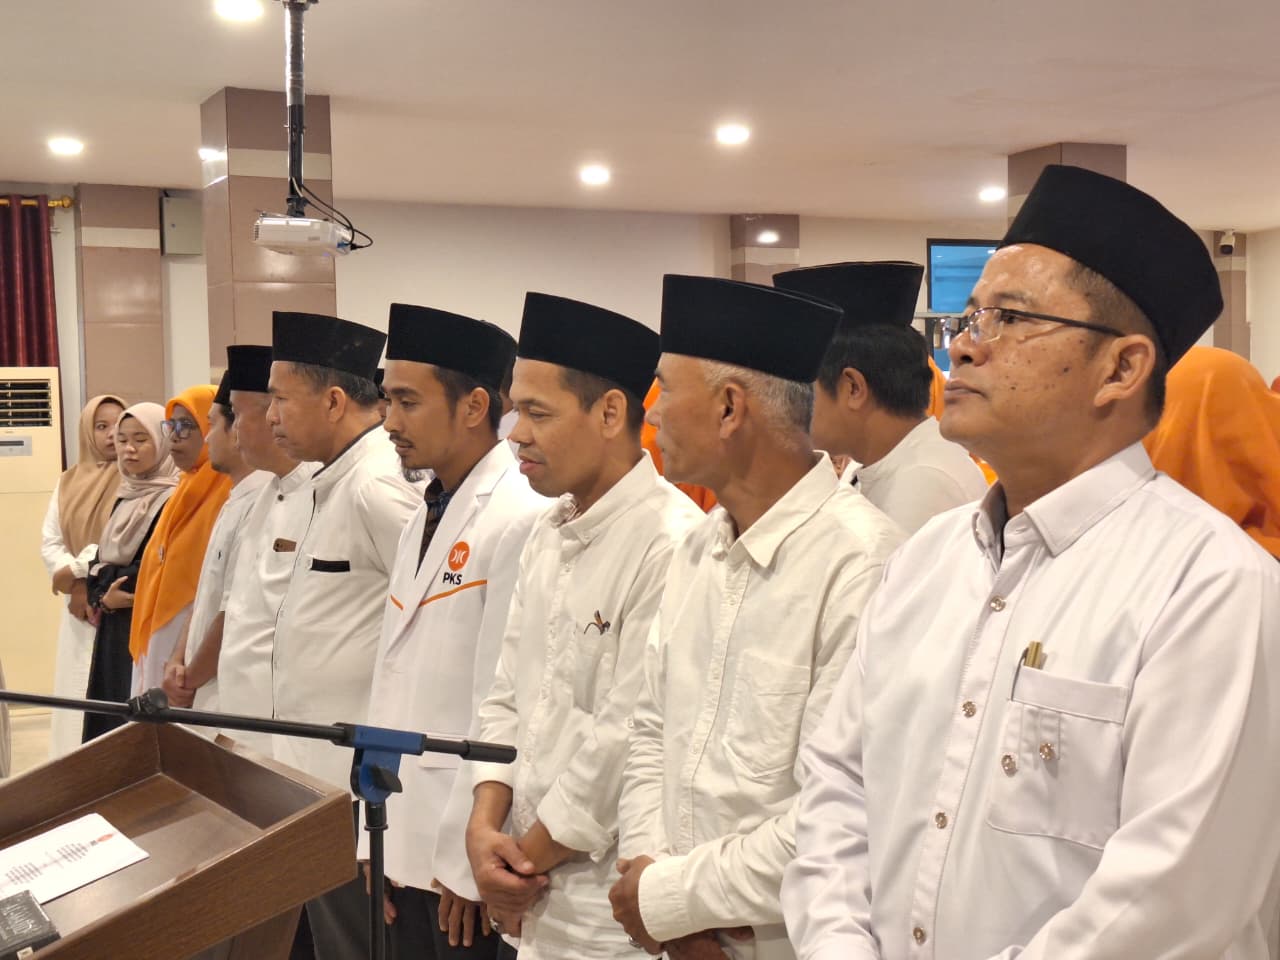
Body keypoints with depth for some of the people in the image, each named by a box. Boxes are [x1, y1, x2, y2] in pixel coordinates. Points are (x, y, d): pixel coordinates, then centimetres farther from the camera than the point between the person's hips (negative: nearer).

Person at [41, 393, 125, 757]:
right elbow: (50, 542, 8)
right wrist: (78, 586, -8)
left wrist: (76, 570, -9)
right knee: (78, 699, 6)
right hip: (80, 608, 5)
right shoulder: (68, 482, 14)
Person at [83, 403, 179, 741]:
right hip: (115, 626, 8)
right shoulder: (125, 497, 16)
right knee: (111, 713, 9)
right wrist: (102, 595, -7)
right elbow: (101, 559, 11)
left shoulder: (175, 499, -10)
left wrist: (114, 592, -7)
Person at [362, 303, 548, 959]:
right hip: (407, 845, 8)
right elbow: (395, 684, 13)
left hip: (466, 859, -8)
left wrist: (470, 864, -14)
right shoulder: (426, 517, 12)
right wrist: (378, 841, 12)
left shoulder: (521, 519, -16)